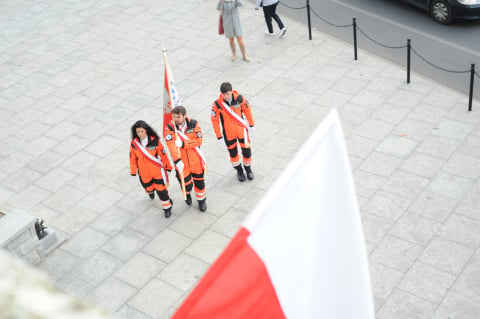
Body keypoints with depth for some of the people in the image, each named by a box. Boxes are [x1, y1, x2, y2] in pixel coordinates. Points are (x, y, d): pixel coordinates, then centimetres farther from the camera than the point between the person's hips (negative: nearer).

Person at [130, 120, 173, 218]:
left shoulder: (155, 141, -19)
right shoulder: (134, 143, -12)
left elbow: (163, 154, -10)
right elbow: (133, 158, -1)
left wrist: (167, 167, -2)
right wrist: (133, 172, 6)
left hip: (157, 171, -2)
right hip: (144, 173, 2)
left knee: (161, 190, 3)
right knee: (149, 187, 21)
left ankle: (167, 207, 25)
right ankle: (151, 191, 60)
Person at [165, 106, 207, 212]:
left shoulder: (193, 124, -14)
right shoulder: (170, 127, -18)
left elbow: (199, 140, -19)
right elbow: (171, 145, -28)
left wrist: (183, 144, -27)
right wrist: (177, 160, -39)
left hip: (195, 160, 1)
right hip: (181, 163, -1)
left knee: (199, 181, 16)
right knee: (186, 184, 12)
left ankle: (201, 200, 44)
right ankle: (187, 193, 50)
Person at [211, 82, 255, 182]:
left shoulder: (240, 98, -18)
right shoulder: (217, 104, -22)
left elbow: (247, 110, -2)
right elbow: (214, 120, -11)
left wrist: (251, 124, 8)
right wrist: (219, 135, -7)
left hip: (241, 130, 1)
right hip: (228, 133, 0)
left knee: (246, 150, 7)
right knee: (233, 153, 15)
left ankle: (248, 168, 37)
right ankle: (239, 170, 41)